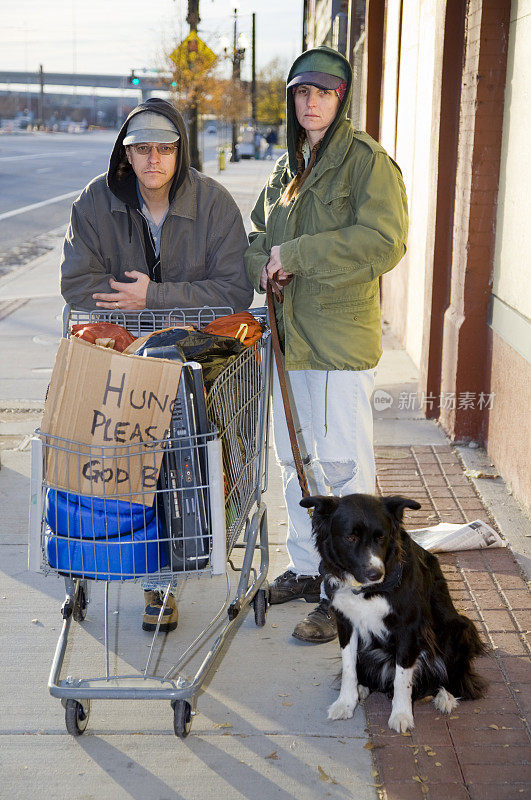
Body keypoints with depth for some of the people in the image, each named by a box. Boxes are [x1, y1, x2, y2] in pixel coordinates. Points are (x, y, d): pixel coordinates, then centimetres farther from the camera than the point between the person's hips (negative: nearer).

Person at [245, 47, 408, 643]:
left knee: (343, 466, -3)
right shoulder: (286, 167, 15)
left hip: (342, 337, -8)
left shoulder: (366, 160, -9)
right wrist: (263, 263, -4)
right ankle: (306, 570, 31)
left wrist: (296, 255, -20)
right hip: (290, 332, 8)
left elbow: (383, 241, -21)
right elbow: (258, 236, 20)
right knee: (295, 460, 16)